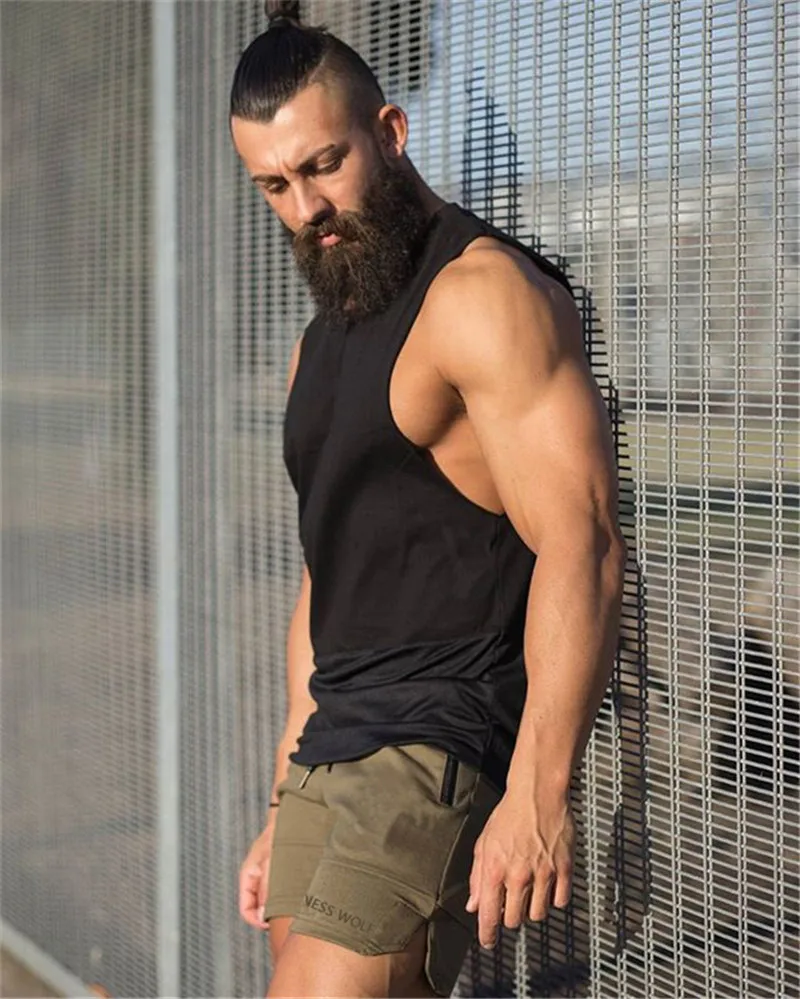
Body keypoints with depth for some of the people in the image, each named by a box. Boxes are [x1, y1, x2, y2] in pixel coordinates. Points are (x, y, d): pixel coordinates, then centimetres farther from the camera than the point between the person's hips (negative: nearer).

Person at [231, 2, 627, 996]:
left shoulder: (488, 295, -8)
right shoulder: (320, 342, 20)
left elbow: (580, 547, -18)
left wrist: (538, 795, -24)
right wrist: (284, 811, 21)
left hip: (445, 744, -8)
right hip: (334, 748, 9)